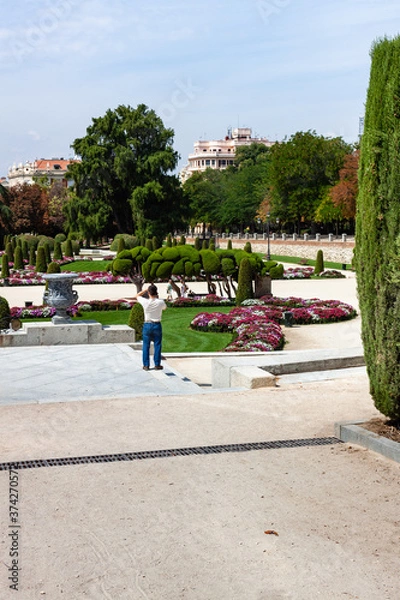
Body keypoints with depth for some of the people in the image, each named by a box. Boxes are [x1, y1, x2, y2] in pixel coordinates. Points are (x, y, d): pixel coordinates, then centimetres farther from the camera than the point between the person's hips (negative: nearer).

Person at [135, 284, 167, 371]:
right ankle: (157, 364, 13)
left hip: (147, 325, 0)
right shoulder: (160, 302, -12)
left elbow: (137, 296, 7)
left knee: (146, 346, 9)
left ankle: (146, 365, 12)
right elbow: (164, 308, 13)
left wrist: (146, 289, 8)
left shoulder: (145, 302, -14)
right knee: (157, 345, 9)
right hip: (157, 325, 0)